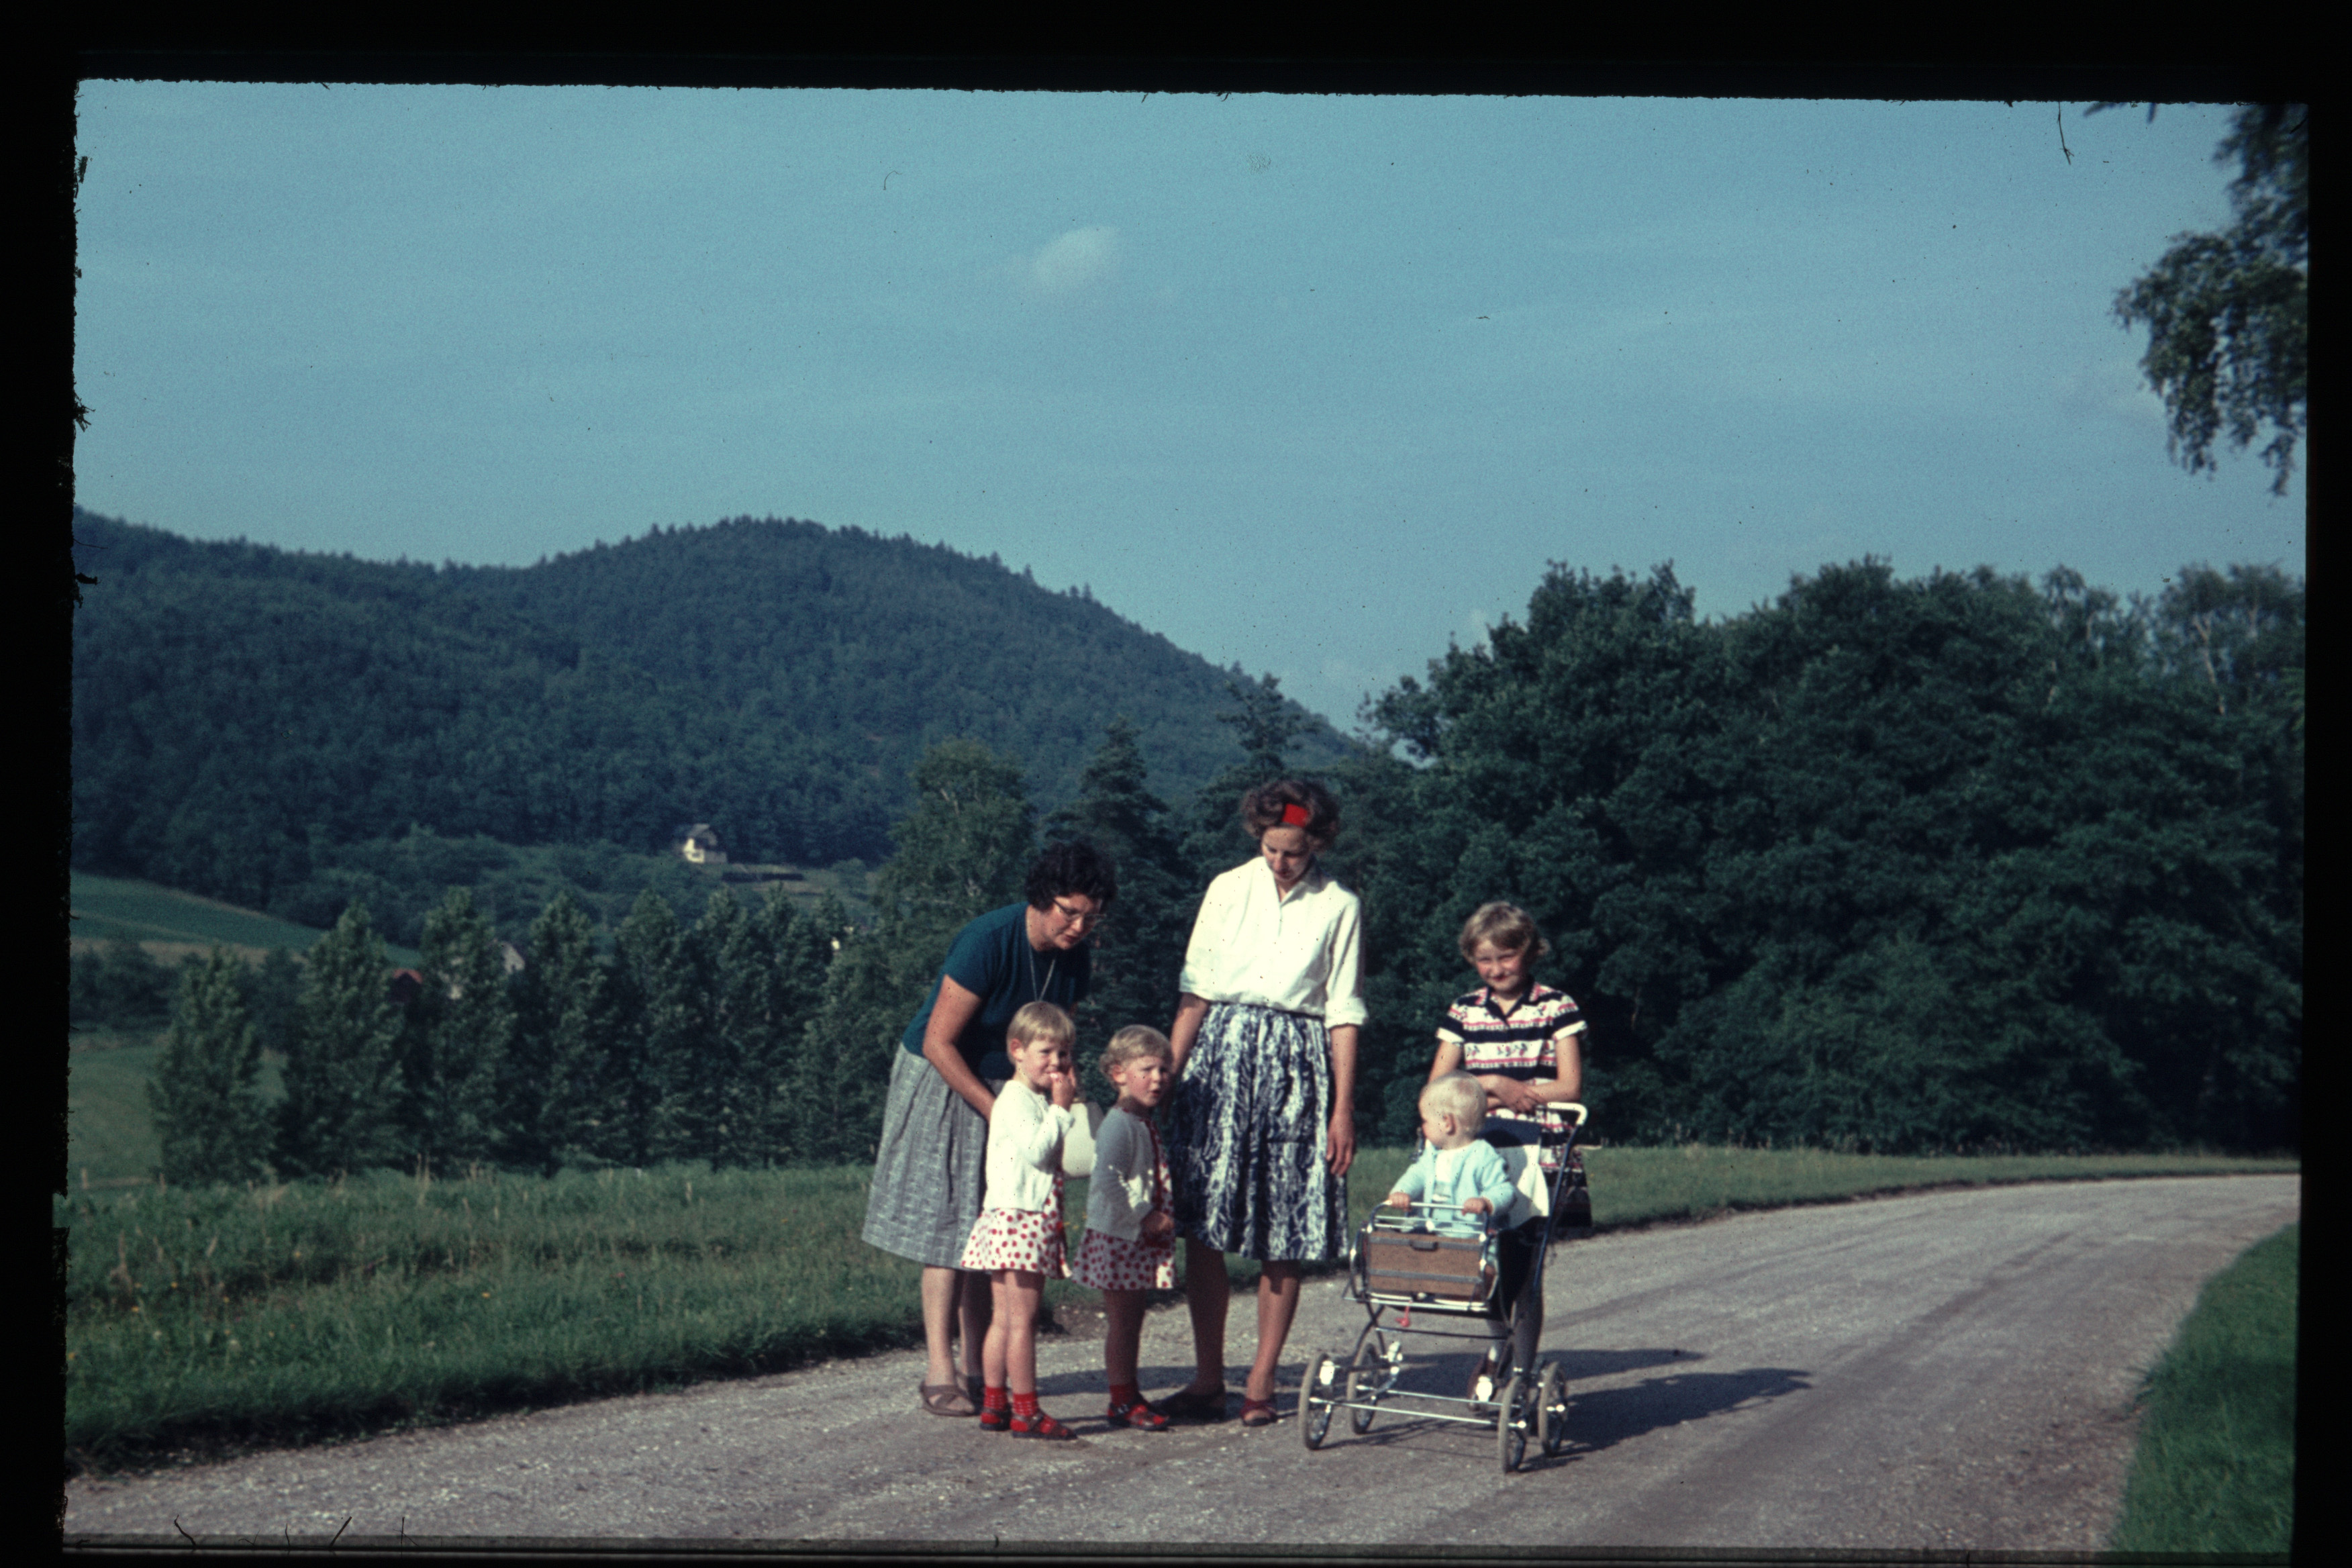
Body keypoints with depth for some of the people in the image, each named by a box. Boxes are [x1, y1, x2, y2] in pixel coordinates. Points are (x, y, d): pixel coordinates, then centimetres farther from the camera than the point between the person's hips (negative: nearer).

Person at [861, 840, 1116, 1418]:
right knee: (947, 1221, -10)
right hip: (941, 1083, -6)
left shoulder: (1075, 959, -5)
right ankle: (940, 1372, -10)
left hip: (1005, 1089, 6)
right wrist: (997, 1112, -23)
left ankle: (977, 1369, 7)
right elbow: (938, 1043, -23)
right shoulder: (988, 942, -26)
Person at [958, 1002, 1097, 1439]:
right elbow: (1035, 1151, -21)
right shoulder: (1016, 1099, -10)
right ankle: (1025, 1411, -8)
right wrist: (1061, 1109, -12)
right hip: (1016, 1218, -10)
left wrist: (1067, 1106, 13)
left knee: (1004, 1318, 10)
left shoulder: (1042, 1100, 21)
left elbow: (1059, 1160, 22)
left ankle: (994, 1403, 12)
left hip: (1037, 1221, 10)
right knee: (1021, 1318, -8)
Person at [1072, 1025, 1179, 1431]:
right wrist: (1145, 1218, -23)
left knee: (1132, 1320, 15)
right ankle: (1123, 1401, 3)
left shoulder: (1147, 1123, 13)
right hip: (1118, 1239, -9)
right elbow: (1107, 1182, -27)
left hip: (1143, 1239, 9)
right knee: (1121, 1320, -3)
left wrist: (1162, 1220, 10)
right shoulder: (1119, 1124, -17)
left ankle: (1130, 1394, 22)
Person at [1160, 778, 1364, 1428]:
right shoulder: (1228, 890, 7)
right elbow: (1195, 992, 10)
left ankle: (1261, 1383, 7)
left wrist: (1343, 1108, -3)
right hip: (1221, 1057, 2)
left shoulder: (1339, 908, 2)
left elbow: (1343, 1014, 2)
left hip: (1296, 1068, -2)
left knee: (1285, 1238, -1)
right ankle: (1208, 1379, 6)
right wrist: (1167, 1077, 5)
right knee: (1203, 1227, -2)